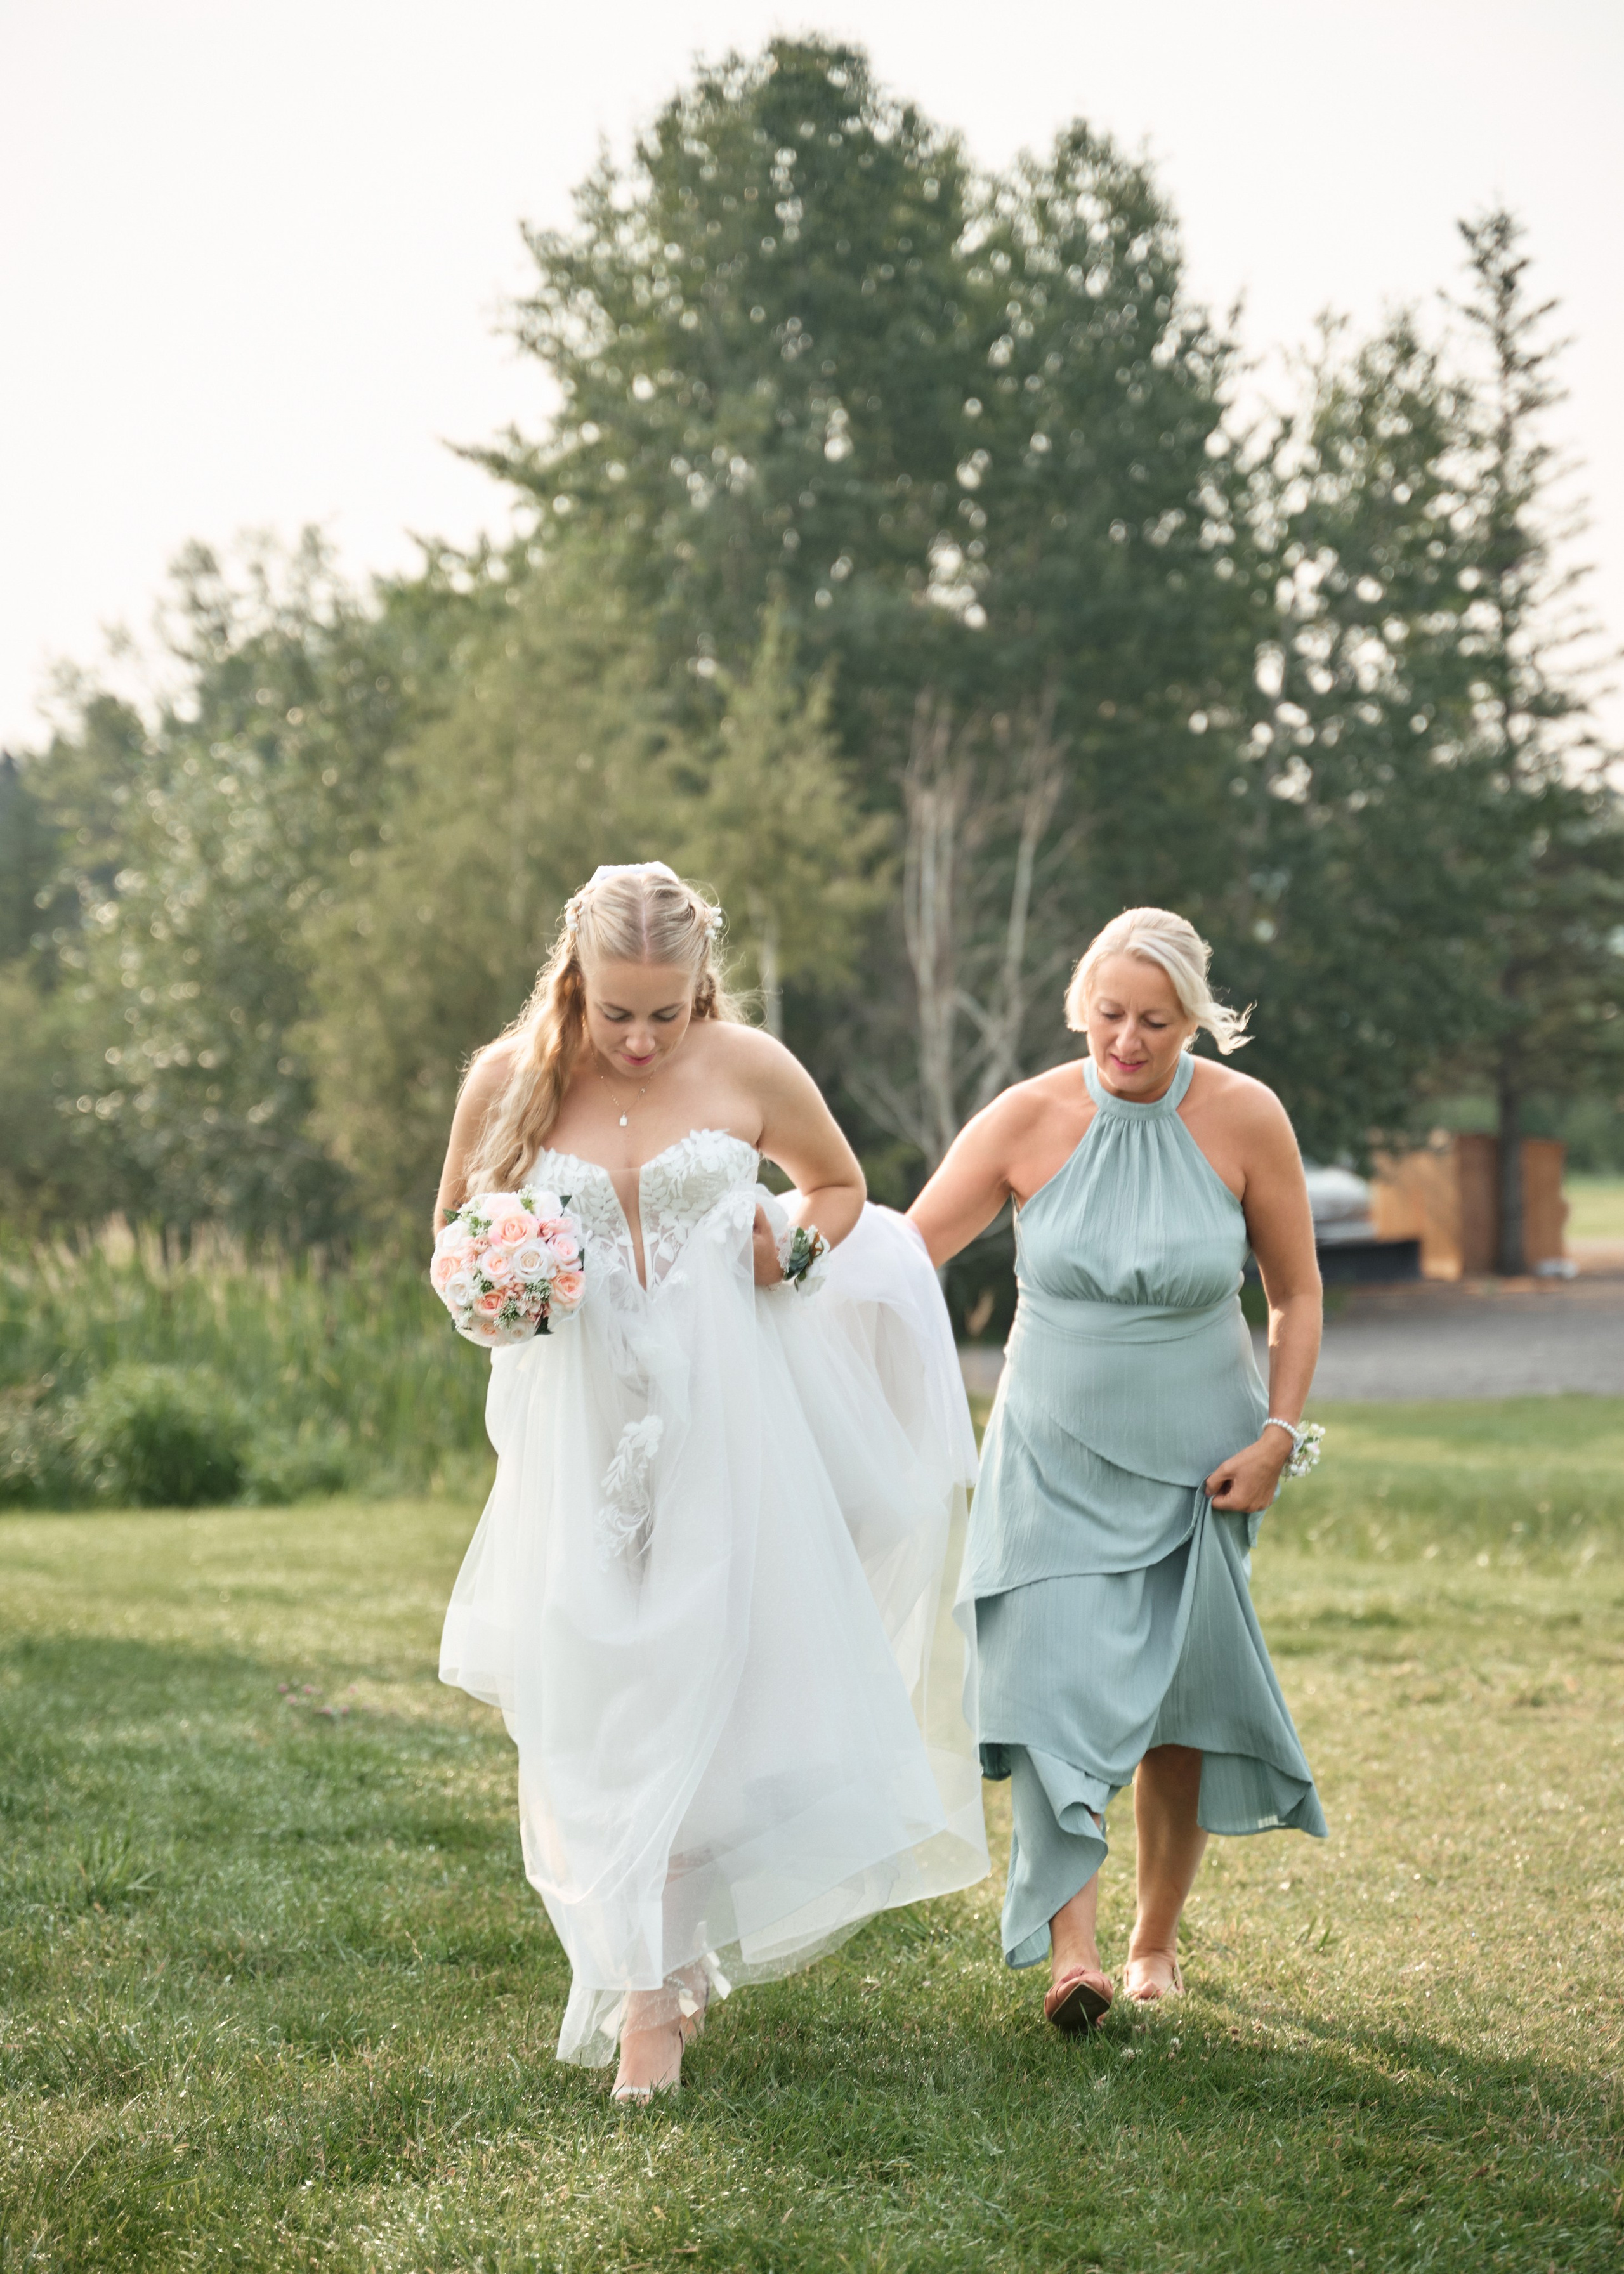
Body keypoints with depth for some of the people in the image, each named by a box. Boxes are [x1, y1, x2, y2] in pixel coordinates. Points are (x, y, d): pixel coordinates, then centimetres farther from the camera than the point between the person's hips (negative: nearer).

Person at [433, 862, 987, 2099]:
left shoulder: (750, 1068, -3)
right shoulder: (511, 1078, -2)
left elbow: (842, 1185, 15)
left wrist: (793, 1241, -6)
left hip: (722, 1422, 0)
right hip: (582, 1429, 1)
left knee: (715, 1690, -3)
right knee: (596, 1705, 0)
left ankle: (657, 1990, 7)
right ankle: (649, 1976, 14)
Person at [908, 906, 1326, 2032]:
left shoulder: (1246, 1119, -9)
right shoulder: (1029, 1120, -11)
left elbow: (1298, 1293, 1)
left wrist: (1278, 1437, -6)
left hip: (1191, 1462, 1)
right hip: (1056, 1459, 0)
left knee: (1176, 1700, 6)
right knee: (1058, 1677, -16)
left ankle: (1158, 1937, 24)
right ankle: (1070, 1947, -23)